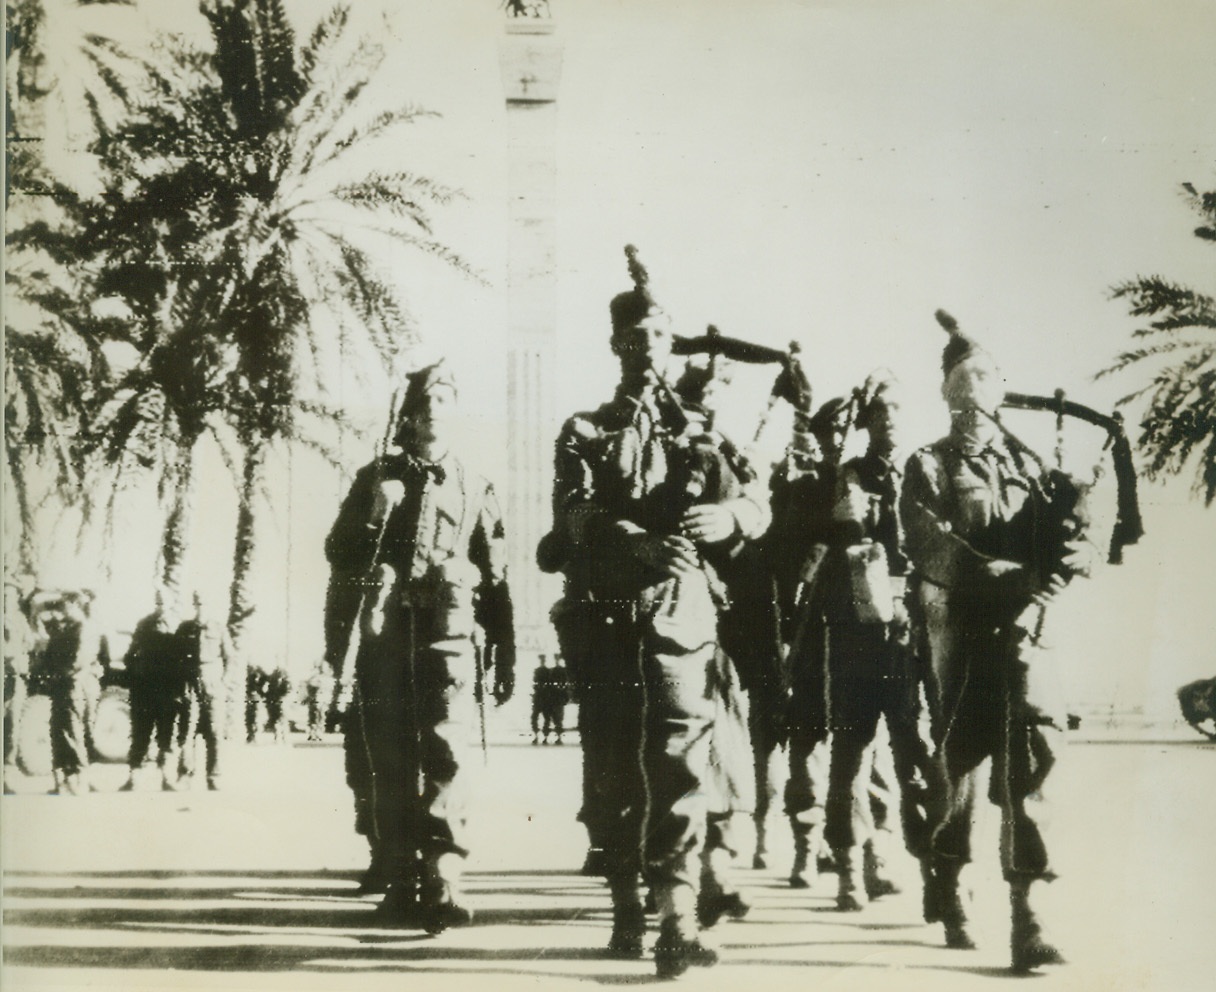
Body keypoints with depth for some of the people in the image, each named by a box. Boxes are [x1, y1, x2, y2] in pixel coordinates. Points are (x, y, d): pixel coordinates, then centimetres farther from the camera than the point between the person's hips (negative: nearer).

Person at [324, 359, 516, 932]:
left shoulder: (474, 489, 14)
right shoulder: (375, 480, 13)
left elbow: (496, 579, 15)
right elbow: (341, 557, 9)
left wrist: (505, 658, 12)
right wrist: (374, 518, -10)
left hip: (449, 637, -1)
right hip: (385, 638, 1)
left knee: (448, 757, -14)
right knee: (391, 766, 2)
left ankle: (441, 885, -18)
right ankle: (399, 885, 10)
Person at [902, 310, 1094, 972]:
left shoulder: (1028, 464, 17)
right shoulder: (928, 468, 7)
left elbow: (1063, 545, 7)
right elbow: (933, 549, -9)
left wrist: (1071, 548, -17)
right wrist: (1014, 574, -20)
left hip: (1020, 631, 2)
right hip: (959, 632, -2)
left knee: (1028, 753, -12)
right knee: (958, 760, 4)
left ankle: (1024, 917, -12)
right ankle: (946, 891, 27)